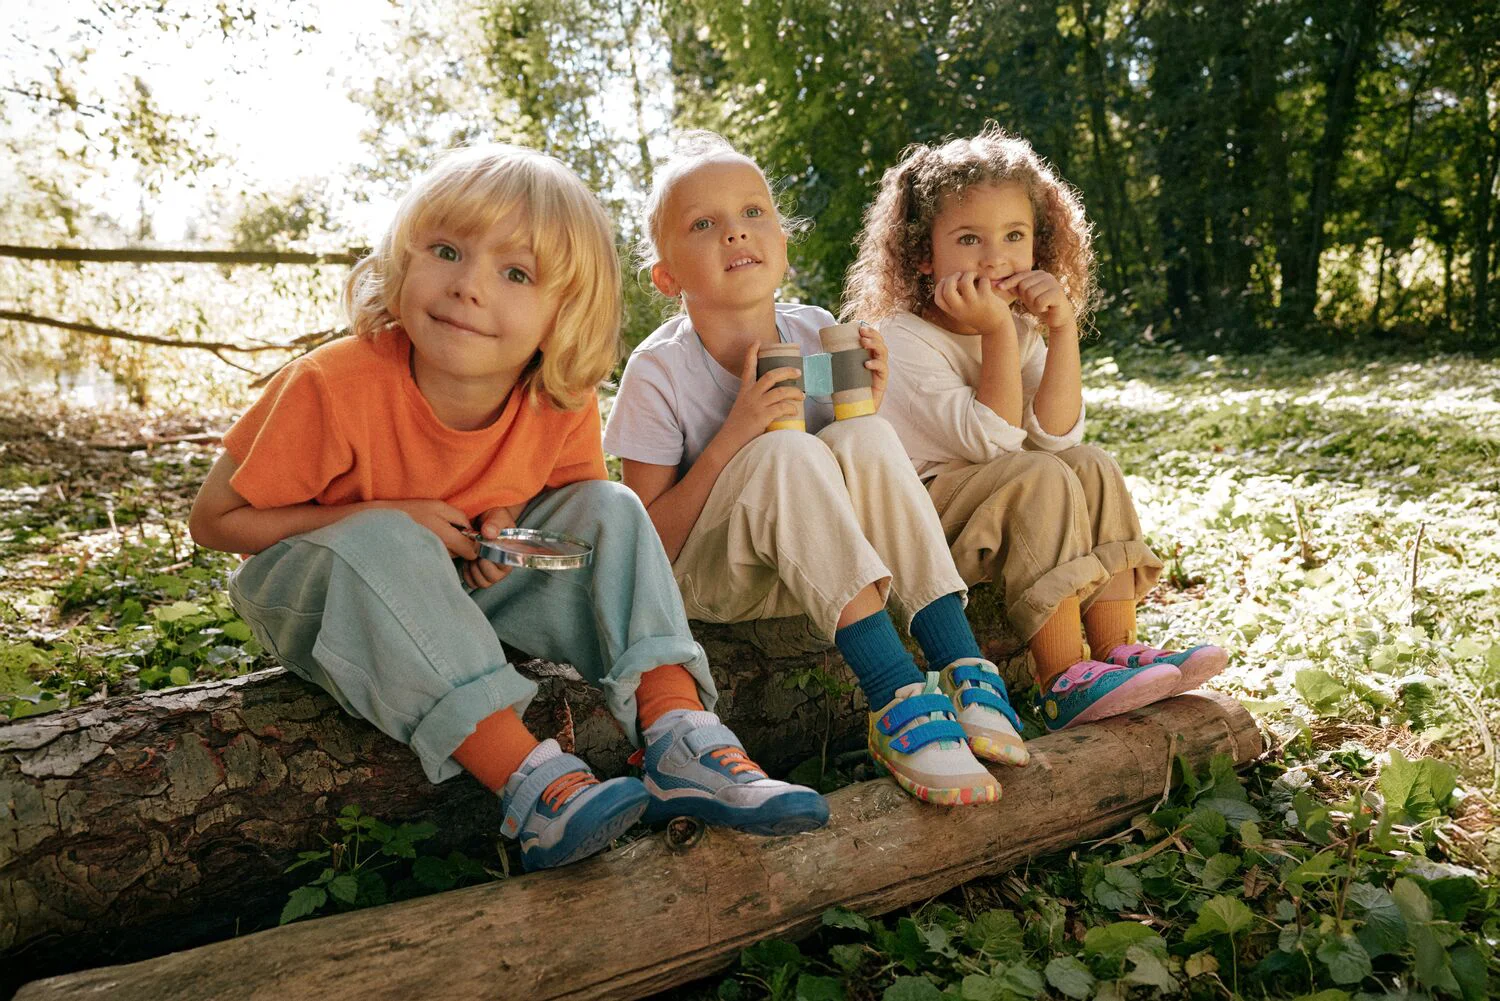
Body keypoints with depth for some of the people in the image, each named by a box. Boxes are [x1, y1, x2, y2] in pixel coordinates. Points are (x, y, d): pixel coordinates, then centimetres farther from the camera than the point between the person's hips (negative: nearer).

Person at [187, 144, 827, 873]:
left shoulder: (565, 405, -17)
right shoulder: (332, 389, -27)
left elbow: (567, 490, 6)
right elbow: (215, 520, -17)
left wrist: (513, 525, -18)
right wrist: (387, 517, -27)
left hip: (462, 590, 3)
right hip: (324, 595, -3)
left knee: (610, 509, -15)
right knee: (384, 542, -36)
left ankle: (678, 735, -27)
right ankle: (530, 782, -38)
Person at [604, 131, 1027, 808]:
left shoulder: (818, 333, -3)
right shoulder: (658, 373, -15)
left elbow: (859, 479, 9)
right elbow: (650, 546, -16)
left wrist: (866, 407, -13)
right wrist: (732, 440, -27)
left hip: (821, 570, 4)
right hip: (709, 577, -4)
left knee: (863, 436, -25)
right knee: (786, 453, -33)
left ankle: (960, 666, -25)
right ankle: (897, 698, -34)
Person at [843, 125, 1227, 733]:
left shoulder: (1020, 332, 6)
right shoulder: (905, 340, -18)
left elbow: (1055, 435, -9)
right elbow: (994, 438, -25)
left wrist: (1062, 331, -16)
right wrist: (997, 331, -27)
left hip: (984, 513, 8)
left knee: (1092, 467, -9)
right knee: (1040, 480, -27)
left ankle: (1118, 649, -10)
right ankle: (1063, 684, -27)